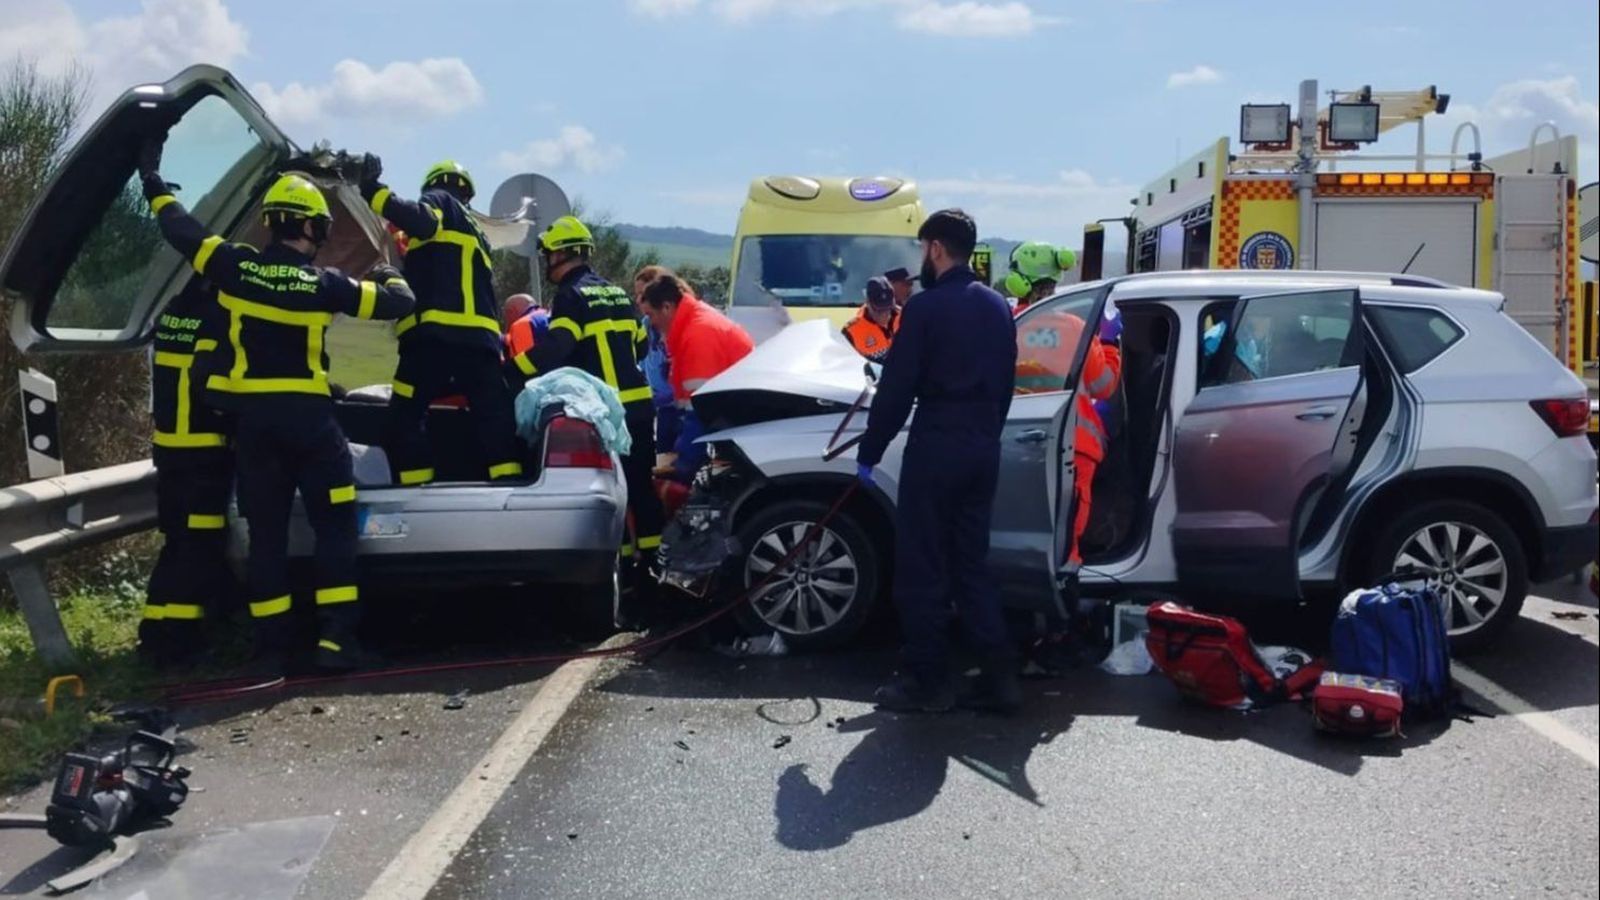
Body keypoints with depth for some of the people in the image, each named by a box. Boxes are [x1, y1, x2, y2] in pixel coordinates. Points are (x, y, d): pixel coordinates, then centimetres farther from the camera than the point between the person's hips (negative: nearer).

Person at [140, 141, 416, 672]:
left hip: (250, 416, 4)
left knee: (266, 531, 9)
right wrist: (392, 278, 24)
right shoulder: (323, 284, -6)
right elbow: (398, 304, 1)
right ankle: (335, 637, -7)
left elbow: (180, 228, 12)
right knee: (334, 525, 2)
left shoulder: (236, 266, -1)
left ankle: (271, 644, 10)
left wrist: (153, 182, 29)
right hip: (306, 415, -3)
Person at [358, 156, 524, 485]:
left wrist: (374, 191, -13)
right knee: (495, 419, 4)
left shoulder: (440, 201, 11)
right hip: (481, 334, 7)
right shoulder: (475, 232, 33)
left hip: (436, 331, -7)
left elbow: (422, 222, -13)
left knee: (404, 419, -3)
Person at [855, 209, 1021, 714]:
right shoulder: (998, 307, 12)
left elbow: (896, 387, -12)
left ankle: (927, 680, 7)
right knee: (970, 564, 14)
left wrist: (869, 453, -4)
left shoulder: (926, 307, -11)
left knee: (921, 568, 2)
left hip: (935, 448, -7)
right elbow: (1005, 384, 16)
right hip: (983, 450, 7)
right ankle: (999, 675, 11)